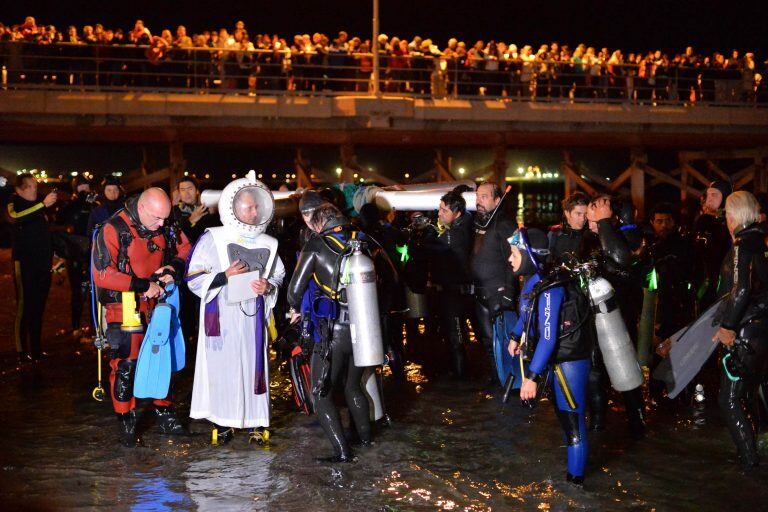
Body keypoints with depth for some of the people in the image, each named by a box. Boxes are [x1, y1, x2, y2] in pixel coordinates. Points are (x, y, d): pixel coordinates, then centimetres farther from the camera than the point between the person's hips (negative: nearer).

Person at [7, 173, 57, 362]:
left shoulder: (39, 204, 15)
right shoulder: (14, 203, -3)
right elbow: (16, 217, -27)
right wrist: (43, 204, -34)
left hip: (43, 262, 6)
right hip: (24, 261, -6)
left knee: (38, 306, 8)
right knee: (24, 305, -8)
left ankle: (36, 349, 13)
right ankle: (22, 351, -8)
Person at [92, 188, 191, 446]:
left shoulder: (164, 228, -1)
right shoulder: (114, 230, -17)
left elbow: (185, 249, 15)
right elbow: (102, 275, -21)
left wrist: (173, 267, -6)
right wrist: (142, 285, -21)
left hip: (155, 305, 6)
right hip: (124, 307, -5)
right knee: (125, 365, -3)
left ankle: (165, 416, 27)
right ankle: (126, 423, 12)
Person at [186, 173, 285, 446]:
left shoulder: (267, 244, 7)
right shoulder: (212, 239, -4)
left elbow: (279, 277, 17)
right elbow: (193, 277, -4)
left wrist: (267, 286, -5)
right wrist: (225, 276, -16)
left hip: (252, 316, 3)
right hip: (221, 316, -3)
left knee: (254, 364, 3)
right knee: (222, 366, 0)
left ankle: (256, 422, 14)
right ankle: (222, 423, 12)